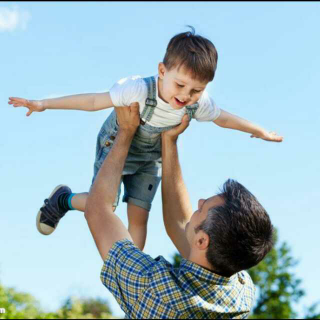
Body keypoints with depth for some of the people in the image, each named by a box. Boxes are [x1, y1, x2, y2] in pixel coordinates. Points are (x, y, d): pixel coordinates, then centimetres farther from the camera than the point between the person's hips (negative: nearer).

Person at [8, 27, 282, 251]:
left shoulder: (199, 104, -25)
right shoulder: (139, 90, -40)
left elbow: (224, 119, -5)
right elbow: (94, 101, -33)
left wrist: (260, 132, 9)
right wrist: (44, 104, -32)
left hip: (150, 161, 4)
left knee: (139, 215, 2)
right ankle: (62, 200, 26)